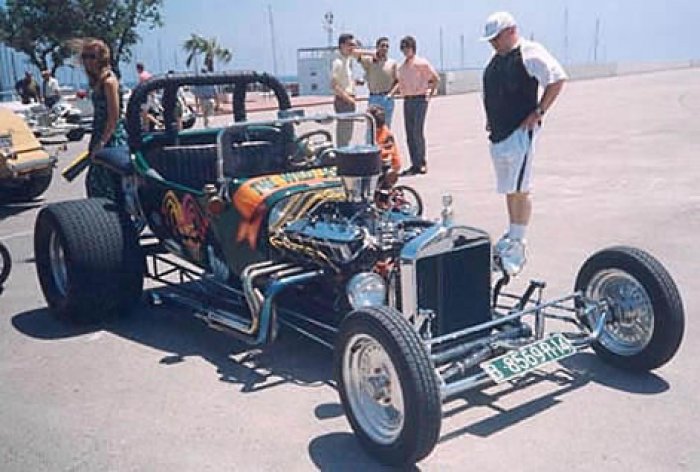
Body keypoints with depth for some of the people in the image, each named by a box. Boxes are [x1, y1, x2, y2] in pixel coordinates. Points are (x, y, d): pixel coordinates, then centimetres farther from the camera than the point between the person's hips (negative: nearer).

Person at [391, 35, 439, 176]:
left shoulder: (421, 63, -4)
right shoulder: (402, 66, 15)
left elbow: (436, 78, 0)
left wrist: (430, 93, -1)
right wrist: (391, 93, 12)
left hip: (419, 100, -7)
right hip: (407, 101, 7)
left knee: (417, 132, -11)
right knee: (409, 134, 5)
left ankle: (422, 163, -3)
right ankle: (415, 164, 11)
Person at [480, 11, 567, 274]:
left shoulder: (529, 53, -9)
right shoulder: (496, 59, 16)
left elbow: (557, 79, -14)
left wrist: (539, 112, -15)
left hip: (520, 132, -8)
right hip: (497, 134, 9)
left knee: (519, 190, -9)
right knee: (509, 190, 15)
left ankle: (517, 246, -5)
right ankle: (511, 238, 26)